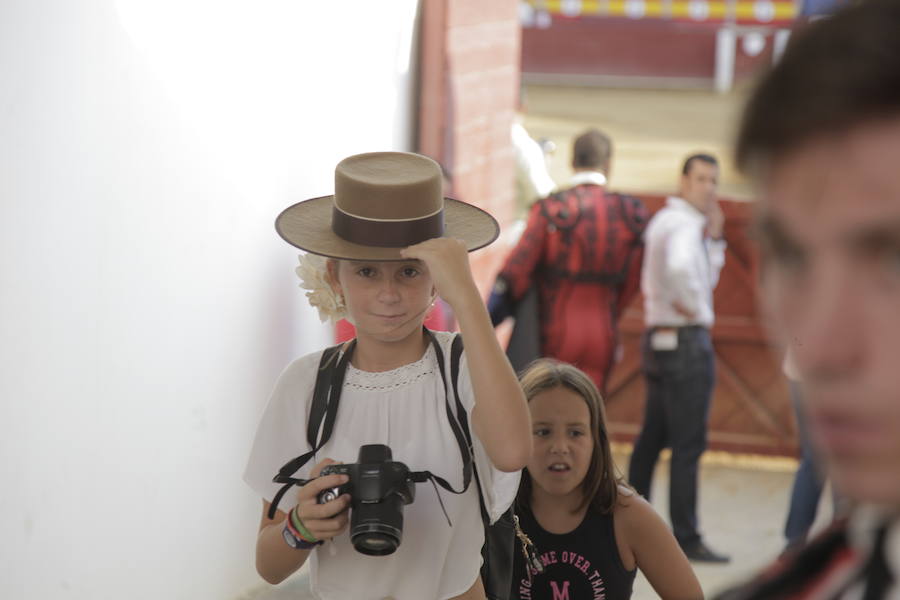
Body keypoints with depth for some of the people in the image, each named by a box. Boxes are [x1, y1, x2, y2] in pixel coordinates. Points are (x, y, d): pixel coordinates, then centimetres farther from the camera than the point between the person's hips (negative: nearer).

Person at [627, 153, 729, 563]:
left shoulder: (664, 221, 17)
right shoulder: (683, 224, -14)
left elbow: (707, 278, 23)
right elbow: (680, 268, -37)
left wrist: (714, 238, 10)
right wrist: (693, 307, -20)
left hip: (660, 340, 10)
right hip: (686, 342, -10)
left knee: (653, 438, 14)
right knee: (689, 444, -7)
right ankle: (687, 539, -6)